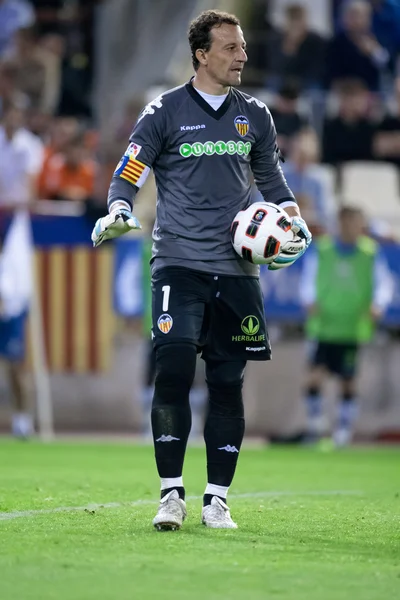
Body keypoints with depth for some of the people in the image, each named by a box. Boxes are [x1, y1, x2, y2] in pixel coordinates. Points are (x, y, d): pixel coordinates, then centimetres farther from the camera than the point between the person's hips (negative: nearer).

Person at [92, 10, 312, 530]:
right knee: (173, 372, -14)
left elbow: (271, 179, 25)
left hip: (236, 269, 4)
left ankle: (217, 500, 11)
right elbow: (127, 177, 2)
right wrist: (118, 212, -19)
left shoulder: (254, 115, 12)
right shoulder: (165, 112, 0)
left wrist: (293, 219, 8)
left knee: (228, 384, 3)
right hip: (179, 265, -3)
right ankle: (171, 494, -5)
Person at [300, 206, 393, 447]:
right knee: (315, 376, -12)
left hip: (353, 329, 0)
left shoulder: (371, 254, 1)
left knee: (348, 382, 5)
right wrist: (310, 301, -13)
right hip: (322, 326, 0)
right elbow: (308, 281, 6)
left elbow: (384, 284, 3)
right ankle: (315, 425, 3)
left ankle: (345, 428, 20)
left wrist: (378, 305, -16)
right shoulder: (320, 251, 2)